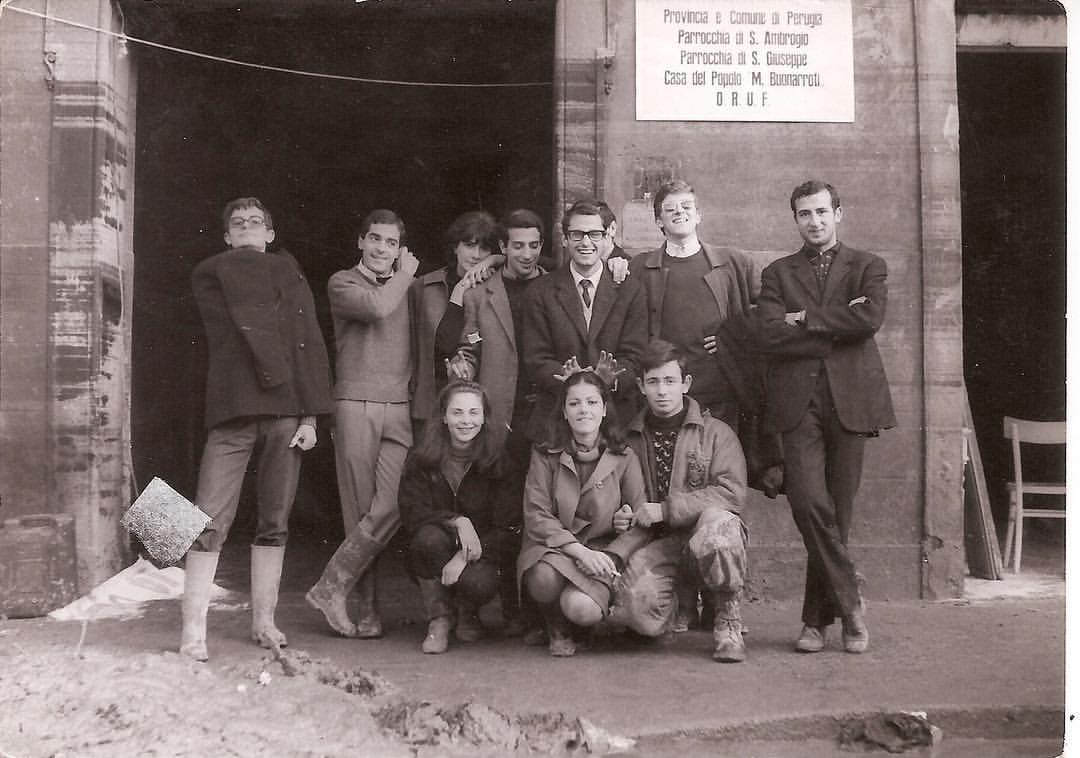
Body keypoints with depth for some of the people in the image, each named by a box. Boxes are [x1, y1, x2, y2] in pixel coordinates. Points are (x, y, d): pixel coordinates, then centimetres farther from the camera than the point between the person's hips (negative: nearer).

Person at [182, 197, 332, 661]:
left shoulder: (290, 275, 16)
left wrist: (309, 415, 0)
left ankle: (263, 620, 16)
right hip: (234, 411, -2)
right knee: (211, 521, -8)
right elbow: (243, 327, -1)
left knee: (275, 522, 7)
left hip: (287, 412, 3)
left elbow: (312, 346, 9)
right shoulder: (211, 274, 13)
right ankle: (193, 628, -4)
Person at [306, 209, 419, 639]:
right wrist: (404, 277, 3)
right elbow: (376, 307, -12)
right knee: (361, 513, -3)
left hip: (400, 410, 3)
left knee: (389, 509, -12)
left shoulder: (411, 289, 20)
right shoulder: (343, 283, 8)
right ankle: (368, 609, 5)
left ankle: (330, 587, 0)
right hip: (355, 405, -3)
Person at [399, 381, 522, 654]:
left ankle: (468, 612, 7)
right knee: (430, 537, -33)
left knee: (479, 581, -33)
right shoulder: (421, 460, -3)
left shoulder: (498, 464, -6)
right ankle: (438, 621, -13)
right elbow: (411, 514, -13)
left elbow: (509, 529, -12)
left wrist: (466, 558, -27)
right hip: (432, 559, 0)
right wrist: (457, 521, -31)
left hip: (483, 556, 0)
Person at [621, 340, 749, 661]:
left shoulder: (716, 433, 2)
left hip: (708, 529, -2)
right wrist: (621, 518, -1)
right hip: (656, 542, 2)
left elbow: (732, 492, -11)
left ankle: (728, 623, -14)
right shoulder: (630, 439, 13)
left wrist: (665, 509, -16)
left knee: (717, 522, -39)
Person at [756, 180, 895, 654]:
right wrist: (838, 328, -4)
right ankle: (850, 602, 1)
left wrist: (807, 319, -3)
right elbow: (771, 336, -1)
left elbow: (870, 319, -8)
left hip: (850, 398, 0)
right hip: (798, 401, 0)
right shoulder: (778, 273, 15)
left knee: (837, 510, 1)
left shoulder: (867, 267, 13)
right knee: (810, 503, -15)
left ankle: (817, 618, 13)